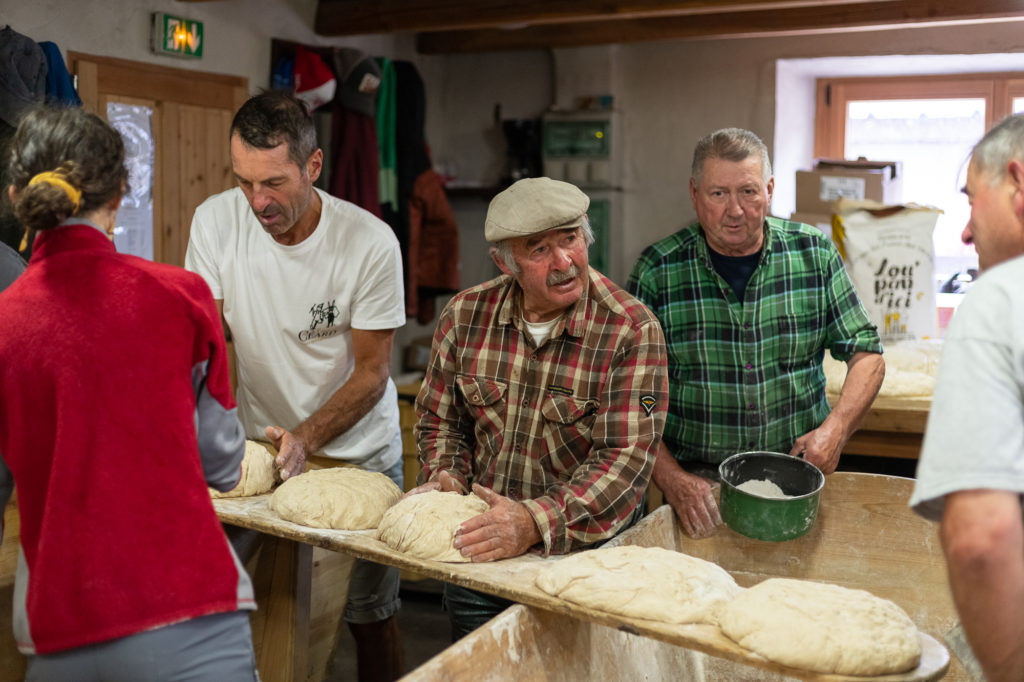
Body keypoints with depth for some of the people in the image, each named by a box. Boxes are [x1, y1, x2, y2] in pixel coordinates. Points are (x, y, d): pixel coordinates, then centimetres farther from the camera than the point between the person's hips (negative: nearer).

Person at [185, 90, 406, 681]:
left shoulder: (371, 242, -18)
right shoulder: (216, 221, -11)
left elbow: (372, 372, -12)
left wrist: (306, 438, -26)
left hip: (359, 449, -2)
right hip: (259, 442, 2)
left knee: (371, 615, 6)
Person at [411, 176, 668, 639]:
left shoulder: (632, 331, -17)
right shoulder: (466, 315, -4)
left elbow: (625, 461, -23)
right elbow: (440, 419, 9)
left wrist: (536, 522, -35)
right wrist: (446, 480, -11)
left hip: (581, 549, -3)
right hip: (473, 549, 4)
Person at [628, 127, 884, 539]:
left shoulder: (815, 255, 4)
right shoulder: (657, 270, -2)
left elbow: (866, 354, 11)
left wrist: (836, 428, -7)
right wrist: (671, 478, -13)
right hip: (697, 480, -1)